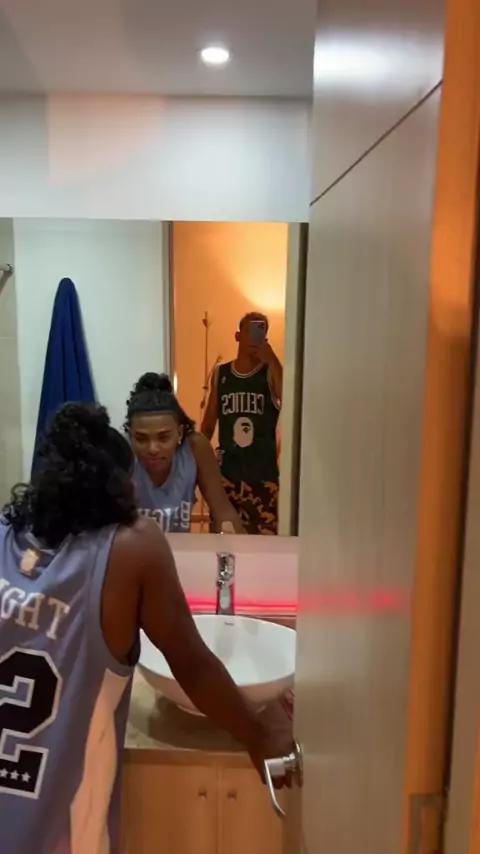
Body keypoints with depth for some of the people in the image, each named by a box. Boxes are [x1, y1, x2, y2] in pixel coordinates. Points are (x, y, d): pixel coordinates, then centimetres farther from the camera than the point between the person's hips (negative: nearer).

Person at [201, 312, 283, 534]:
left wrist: (271, 360, -24)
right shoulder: (220, 374, 7)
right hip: (226, 471, 3)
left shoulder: (271, 372, -3)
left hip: (263, 472, -3)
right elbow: (209, 422, 13)